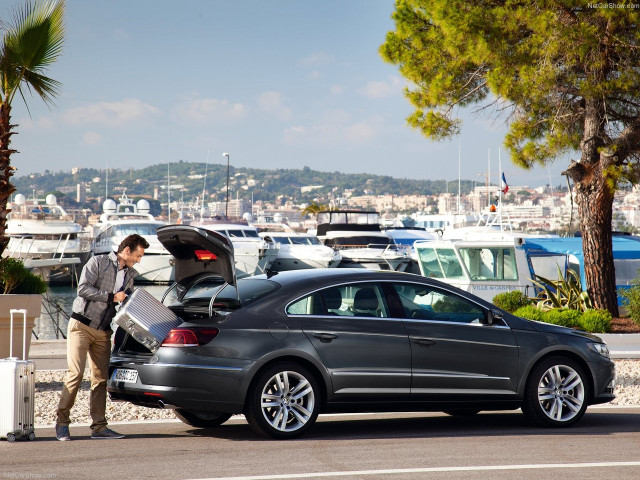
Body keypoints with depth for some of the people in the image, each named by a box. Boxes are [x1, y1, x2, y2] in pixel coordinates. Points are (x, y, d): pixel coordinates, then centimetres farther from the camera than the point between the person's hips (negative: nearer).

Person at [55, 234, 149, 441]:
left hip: (103, 332, 6)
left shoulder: (130, 275, 13)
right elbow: (83, 288, -16)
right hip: (81, 326, -6)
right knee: (75, 373, -11)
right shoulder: (98, 262, -6)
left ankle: (99, 426, 5)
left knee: (101, 378, 3)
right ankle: (62, 422, -4)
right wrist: (111, 297, -17)